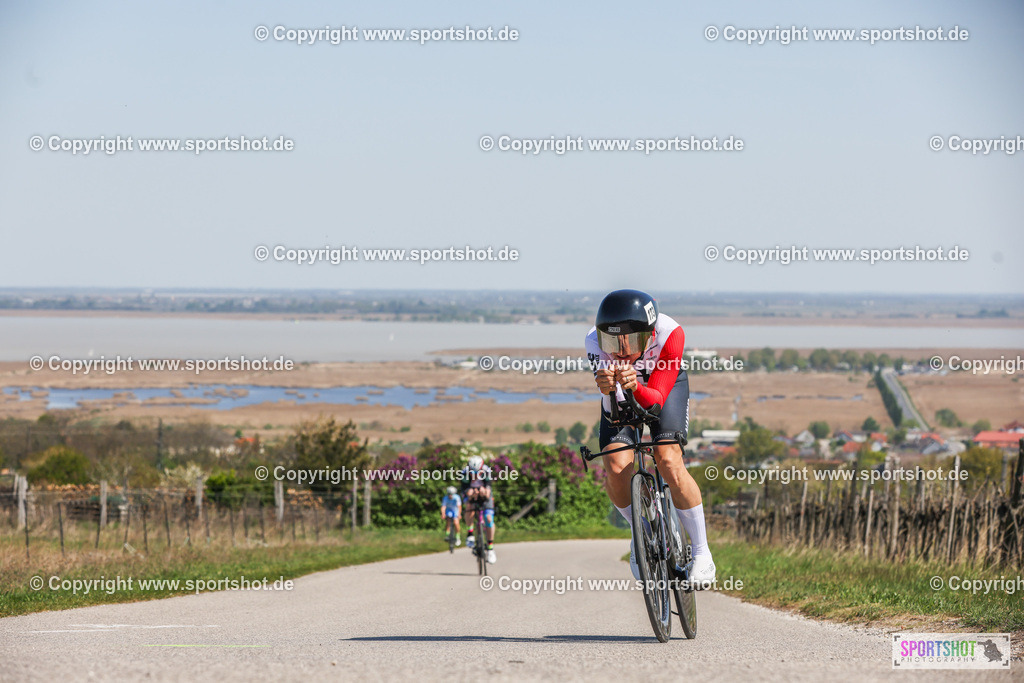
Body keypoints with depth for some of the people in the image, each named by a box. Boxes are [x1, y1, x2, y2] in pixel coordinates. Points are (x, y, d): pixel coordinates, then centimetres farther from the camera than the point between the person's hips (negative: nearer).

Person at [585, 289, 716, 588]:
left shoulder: (669, 333, -38)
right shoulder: (596, 341, -36)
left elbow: (657, 399, -36)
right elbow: (614, 400, -42)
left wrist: (635, 386, -58)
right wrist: (607, 386, -66)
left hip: (665, 382, -1)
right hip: (621, 396, 1)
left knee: (669, 463, -23)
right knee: (616, 468, -19)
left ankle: (702, 552, -6)